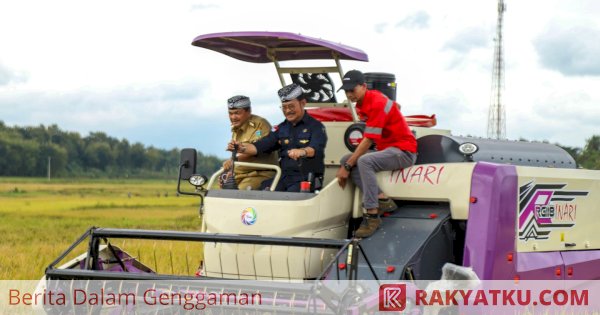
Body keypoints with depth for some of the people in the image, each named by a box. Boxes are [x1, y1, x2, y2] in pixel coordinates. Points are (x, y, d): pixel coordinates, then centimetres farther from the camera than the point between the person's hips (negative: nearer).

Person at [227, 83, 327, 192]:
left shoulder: (316, 126, 0)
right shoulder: (282, 128, 20)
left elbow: (316, 148, -21)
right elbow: (261, 146, 12)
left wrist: (302, 152, -44)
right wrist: (242, 148, -8)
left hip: (306, 179, -5)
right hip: (284, 176, 5)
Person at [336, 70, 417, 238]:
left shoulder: (377, 104, -20)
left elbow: (368, 141, -22)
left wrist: (348, 167, -18)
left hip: (403, 151, -10)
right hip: (386, 149, 10)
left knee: (364, 161, -34)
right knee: (346, 160, -3)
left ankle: (372, 215, -32)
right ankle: (381, 197, -17)